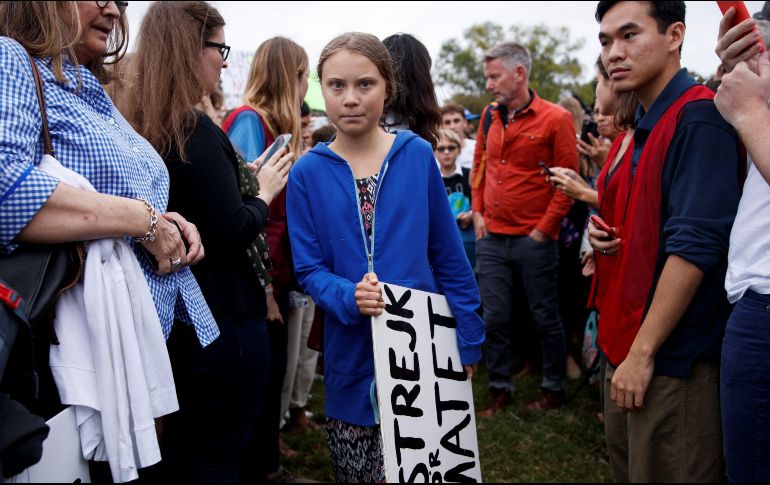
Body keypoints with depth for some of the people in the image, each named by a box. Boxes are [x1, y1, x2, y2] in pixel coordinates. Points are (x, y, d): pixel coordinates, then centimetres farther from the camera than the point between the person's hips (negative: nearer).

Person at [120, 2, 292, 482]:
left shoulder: (142, 124, 7)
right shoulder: (196, 131, -18)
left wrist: (240, 179, 10)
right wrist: (264, 192, -3)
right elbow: (234, 233, -21)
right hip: (223, 315, -8)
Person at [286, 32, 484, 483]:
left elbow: (449, 255, 1)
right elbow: (309, 269, -3)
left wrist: (469, 337, 1)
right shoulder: (308, 173, -5)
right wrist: (348, 297, -23)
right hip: (353, 359, 0)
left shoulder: (418, 155, -4)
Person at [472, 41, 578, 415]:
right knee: (495, 317, 8)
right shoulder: (489, 116, 9)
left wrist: (544, 229, -10)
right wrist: (478, 212, 7)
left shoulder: (555, 118, -7)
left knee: (545, 316, 7)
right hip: (491, 237, 5)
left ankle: (554, 388, 24)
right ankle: (499, 389, 22)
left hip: (533, 240, -4)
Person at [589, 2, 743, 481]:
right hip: (624, 349, 9)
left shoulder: (699, 116, -15)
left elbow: (695, 244, -22)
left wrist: (643, 352, -20)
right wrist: (607, 237, 2)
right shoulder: (643, 129, 13)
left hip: (673, 360, -9)